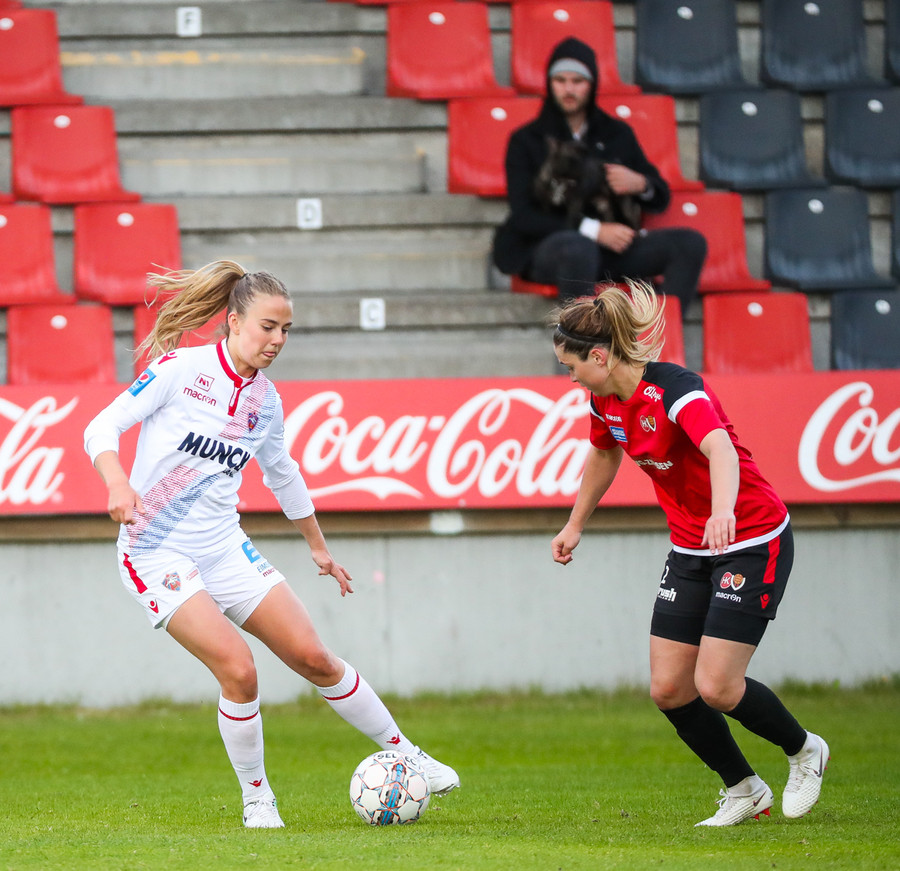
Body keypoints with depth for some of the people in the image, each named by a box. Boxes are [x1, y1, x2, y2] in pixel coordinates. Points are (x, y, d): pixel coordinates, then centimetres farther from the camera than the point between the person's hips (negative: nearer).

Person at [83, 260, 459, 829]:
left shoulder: (266, 402, 6)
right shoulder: (181, 368, -11)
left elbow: (283, 474, 24)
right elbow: (103, 427, -13)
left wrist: (319, 545, 34)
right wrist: (119, 483, -33)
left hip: (225, 547, 5)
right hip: (156, 552, -5)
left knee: (313, 657, 0)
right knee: (238, 669, -21)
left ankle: (403, 752, 18)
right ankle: (257, 798, -1)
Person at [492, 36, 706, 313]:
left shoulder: (617, 135, 18)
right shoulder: (526, 141, 8)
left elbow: (660, 199, 22)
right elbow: (523, 216, -4)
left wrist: (640, 184, -4)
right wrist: (593, 230, -16)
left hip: (609, 248, 4)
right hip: (546, 247, -4)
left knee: (690, 243, -18)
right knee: (578, 248, -40)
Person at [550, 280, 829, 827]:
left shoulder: (675, 389, -27)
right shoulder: (606, 401, -2)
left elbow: (720, 448, -47)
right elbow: (605, 455, 22)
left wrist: (723, 512, -65)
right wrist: (576, 525, 31)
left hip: (753, 543, -8)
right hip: (690, 551, 8)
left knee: (716, 687, -13)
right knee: (668, 689, 0)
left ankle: (804, 750, 15)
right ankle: (744, 790, 19)